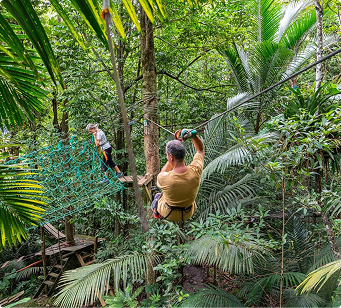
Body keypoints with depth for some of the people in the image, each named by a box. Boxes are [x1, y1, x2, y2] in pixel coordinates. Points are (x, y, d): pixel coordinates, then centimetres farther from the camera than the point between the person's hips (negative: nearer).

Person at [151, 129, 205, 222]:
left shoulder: (163, 179, -36)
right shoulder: (195, 171, -30)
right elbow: (201, 149, -9)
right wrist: (193, 135, -25)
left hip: (169, 215, -2)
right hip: (189, 214, 2)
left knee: (158, 196, 34)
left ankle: (156, 211, 61)